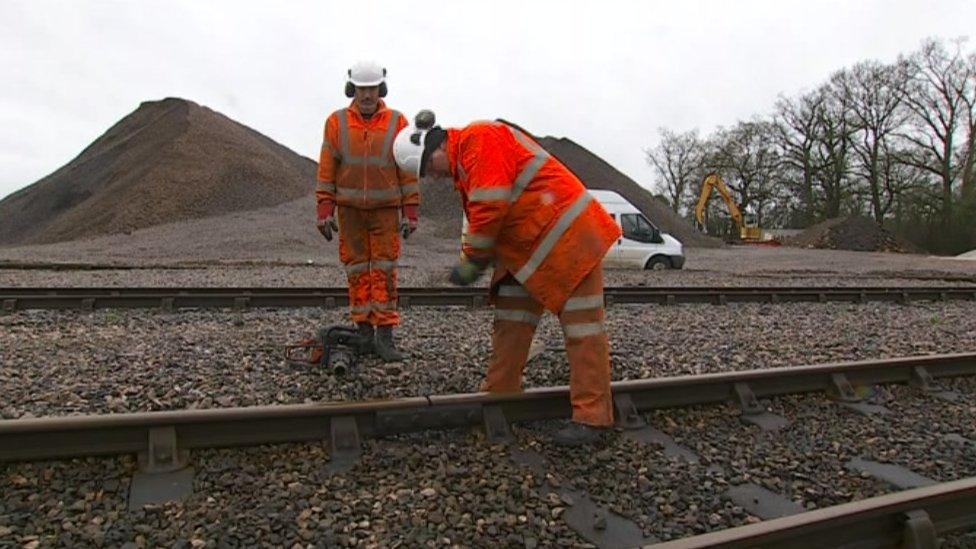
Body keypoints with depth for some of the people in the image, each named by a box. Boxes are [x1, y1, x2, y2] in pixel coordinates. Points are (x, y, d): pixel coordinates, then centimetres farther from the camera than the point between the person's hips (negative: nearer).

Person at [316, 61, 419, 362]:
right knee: (357, 270, 4)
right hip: (350, 209, 1)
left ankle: (385, 336, -1)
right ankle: (364, 332, 11)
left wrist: (411, 212, -5)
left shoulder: (397, 122, -2)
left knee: (384, 271, -3)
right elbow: (326, 169, 1)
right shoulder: (336, 122, 0)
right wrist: (324, 210, -5)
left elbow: (408, 169, -1)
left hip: (386, 209, -1)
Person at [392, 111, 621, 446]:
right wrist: (474, 262, 2)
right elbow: (480, 220, 17)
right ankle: (499, 394, 22)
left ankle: (591, 416, -1)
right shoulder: (463, 166, 16)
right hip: (530, 248, 10)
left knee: (582, 326, -6)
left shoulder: (479, 139, -15)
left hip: (566, 235, -10)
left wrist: (470, 263, -13)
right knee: (511, 320, 12)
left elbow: (490, 209, -23)